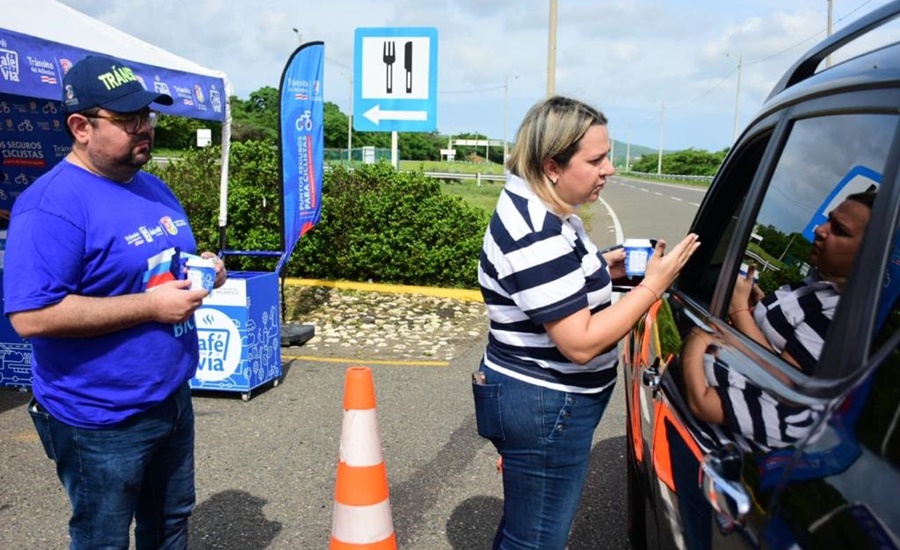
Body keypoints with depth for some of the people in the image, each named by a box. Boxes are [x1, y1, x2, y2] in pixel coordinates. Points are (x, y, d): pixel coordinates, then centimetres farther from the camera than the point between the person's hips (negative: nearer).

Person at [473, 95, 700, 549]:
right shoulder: (536, 234, -26)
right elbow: (580, 343, -26)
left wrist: (602, 268, 5)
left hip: (539, 399, 10)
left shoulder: (540, 210, 6)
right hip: (544, 408, -10)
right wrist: (653, 285, -19)